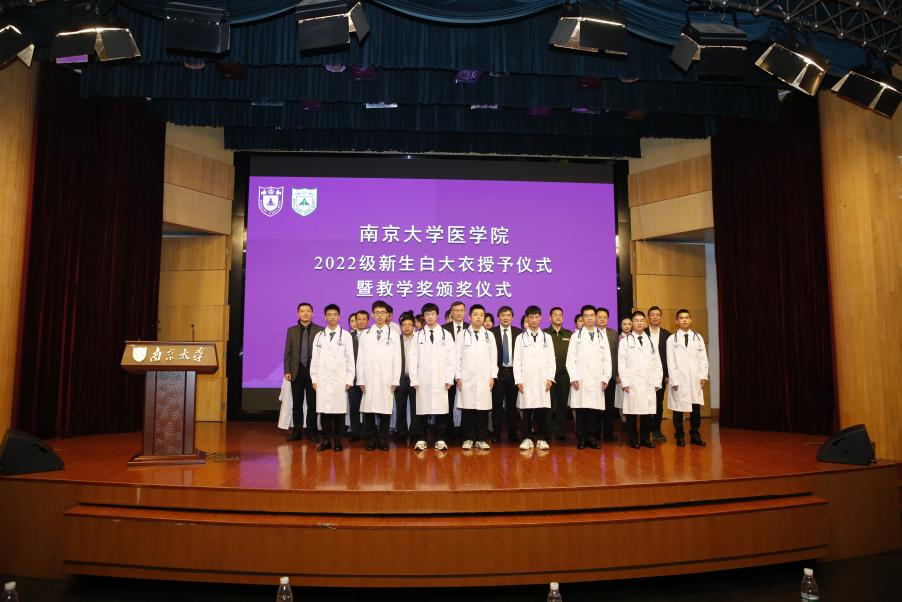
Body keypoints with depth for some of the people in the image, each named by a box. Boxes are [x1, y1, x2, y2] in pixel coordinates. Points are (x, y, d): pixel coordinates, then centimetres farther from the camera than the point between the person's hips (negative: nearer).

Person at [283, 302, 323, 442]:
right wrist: (287, 371, 0)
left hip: (313, 371, -2)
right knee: (297, 403, 7)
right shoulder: (291, 330, 8)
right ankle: (297, 431, 16)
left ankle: (312, 431, 13)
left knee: (312, 404, 4)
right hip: (297, 371, 2)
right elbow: (287, 352, 7)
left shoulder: (320, 330, 0)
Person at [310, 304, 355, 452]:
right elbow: (314, 359, 10)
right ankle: (326, 440, 12)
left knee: (339, 410, -2)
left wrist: (349, 380, -3)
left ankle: (337, 441, 8)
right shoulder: (319, 336, 10)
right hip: (322, 379, 2)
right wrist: (314, 379, 5)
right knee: (324, 410, 2)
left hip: (340, 379, -2)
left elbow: (350, 359, 1)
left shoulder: (346, 336, 1)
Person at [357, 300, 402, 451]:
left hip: (386, 381, -1)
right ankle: (371, 440, 13)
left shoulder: (394, 335, 5)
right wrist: (361, 380, 0)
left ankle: (383, 440, 13)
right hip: (369, 380, 1)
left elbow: (397, 360, 3)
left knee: (385, 410, 1)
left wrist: (395, 381, -2)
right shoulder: (365, 335, 8)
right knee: (368, 410, 1)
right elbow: (360, 359, 6)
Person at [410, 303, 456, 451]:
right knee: (422, 410, 1)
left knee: (441, 410, 1)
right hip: (423, 379, 0)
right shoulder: (418, 335, 6)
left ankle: (440, 440, 10)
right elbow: (414, 359, 4)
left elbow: (451, 358, 3)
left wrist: (449, 379, -3)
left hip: (440, 379, 0)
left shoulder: (446, 335, 6)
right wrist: (414, 379, -3)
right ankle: (421, 439, 11)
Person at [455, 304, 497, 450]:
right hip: (466, 378, -1)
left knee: (483, 410, 0)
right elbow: (457, 356, 4)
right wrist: (458, 376, -2)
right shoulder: (462, 334, 6)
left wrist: (492, 376, 2)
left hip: (484, 379, 1)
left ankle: (481, 439, 10)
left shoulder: (489, 335, 10)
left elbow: (493, 357, 9)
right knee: (467, 409, 0)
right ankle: (468, 439, 9)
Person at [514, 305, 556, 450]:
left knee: (542, 410, 0)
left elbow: (551, 360, 8)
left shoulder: (547, 338, 12)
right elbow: (517, 361, 3)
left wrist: (550, 378, -3)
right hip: (526, 380, -1)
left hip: (543, 381, 1)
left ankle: (541, 439, 9)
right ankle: (526, 438, 9)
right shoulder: (521, 338, 6)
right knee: (527, 410, -1)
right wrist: (518, 380, -5)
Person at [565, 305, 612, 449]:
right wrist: (573, 378, -6)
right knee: (581, 410, -2)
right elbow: (570, 359, 2)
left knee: (596, 409, -1)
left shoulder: (602, 336, 13)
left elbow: (607, 359, 11)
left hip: (597, 381, 2)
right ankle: (581, 438, 8)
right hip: (580, 381, -2)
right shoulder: (576, 336, 6)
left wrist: (606, 378, 3)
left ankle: (591, 437, 11)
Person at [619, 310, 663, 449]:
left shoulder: (651, 341, 13)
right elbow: (621, 363, 0)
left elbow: (657, 363, 12)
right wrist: (625, 382, -7)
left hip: (649, 384, 3)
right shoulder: (625, 341, 3)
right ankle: (633, 439, 8)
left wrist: (657, 382, 4)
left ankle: (645, 438, 13)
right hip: (632, 383, -3)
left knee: (648, 412, 2)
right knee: (632, 412, -2)